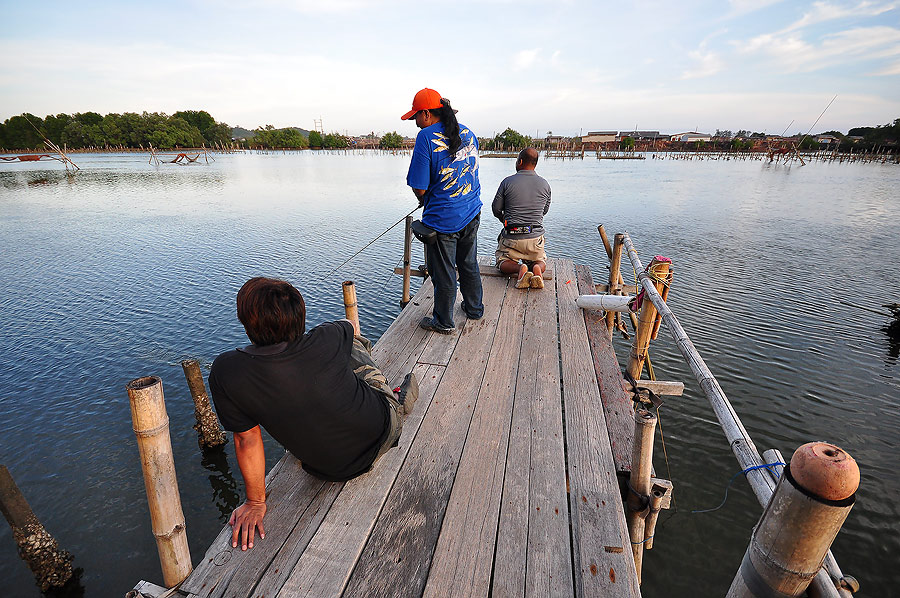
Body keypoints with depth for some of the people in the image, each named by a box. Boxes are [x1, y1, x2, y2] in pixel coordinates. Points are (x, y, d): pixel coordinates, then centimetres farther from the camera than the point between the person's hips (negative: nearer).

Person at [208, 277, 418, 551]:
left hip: (333, 471, 1)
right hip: (383, 433, 0)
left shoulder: (226, 372, -25)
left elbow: (247, 440, -14)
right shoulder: (328, 339, -24)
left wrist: (255, 502, 3)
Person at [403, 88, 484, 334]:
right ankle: (474, 309, 38)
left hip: (443, 219, -7)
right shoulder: (468, 132, 6)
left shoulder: (426, 137, -16)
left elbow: (419, 188, -18)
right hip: (471, 213, 7)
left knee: (443, 274, 7)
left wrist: (424, 201, 6)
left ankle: (443, 322, 24)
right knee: (469, 265, 21)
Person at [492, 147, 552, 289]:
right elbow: (545, 210, 14)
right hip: (536, 236, 3)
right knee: (541, 260, 26)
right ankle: (537, 268, -12)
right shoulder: (545, 184, 2)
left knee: (503, 261, 18)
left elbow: (496, 209, -1)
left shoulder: (508, 182, -7)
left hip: (511, 236, -2)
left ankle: (519, 268, -17)